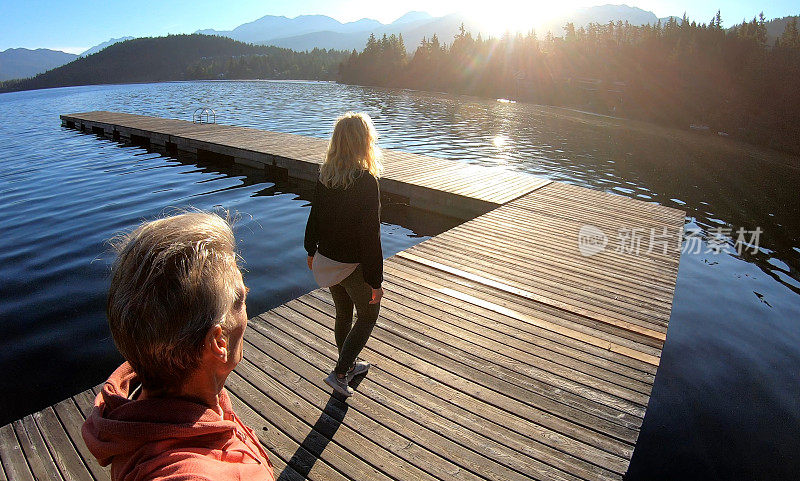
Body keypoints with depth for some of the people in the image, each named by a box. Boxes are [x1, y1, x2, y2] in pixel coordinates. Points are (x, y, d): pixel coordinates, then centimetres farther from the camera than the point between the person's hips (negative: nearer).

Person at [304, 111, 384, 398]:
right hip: (354, 266, -6)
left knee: (343, 313, 23)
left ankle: (349, 364, 43)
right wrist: (375, 281, -15)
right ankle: (340, 374, 14)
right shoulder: (366, 181, -23)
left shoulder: (325, 176, -3)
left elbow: (314, 216, 7)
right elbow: (370, 235, -22)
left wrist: (311, 250, 22)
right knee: (367, 317, 16)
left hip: (326, 260, 7)